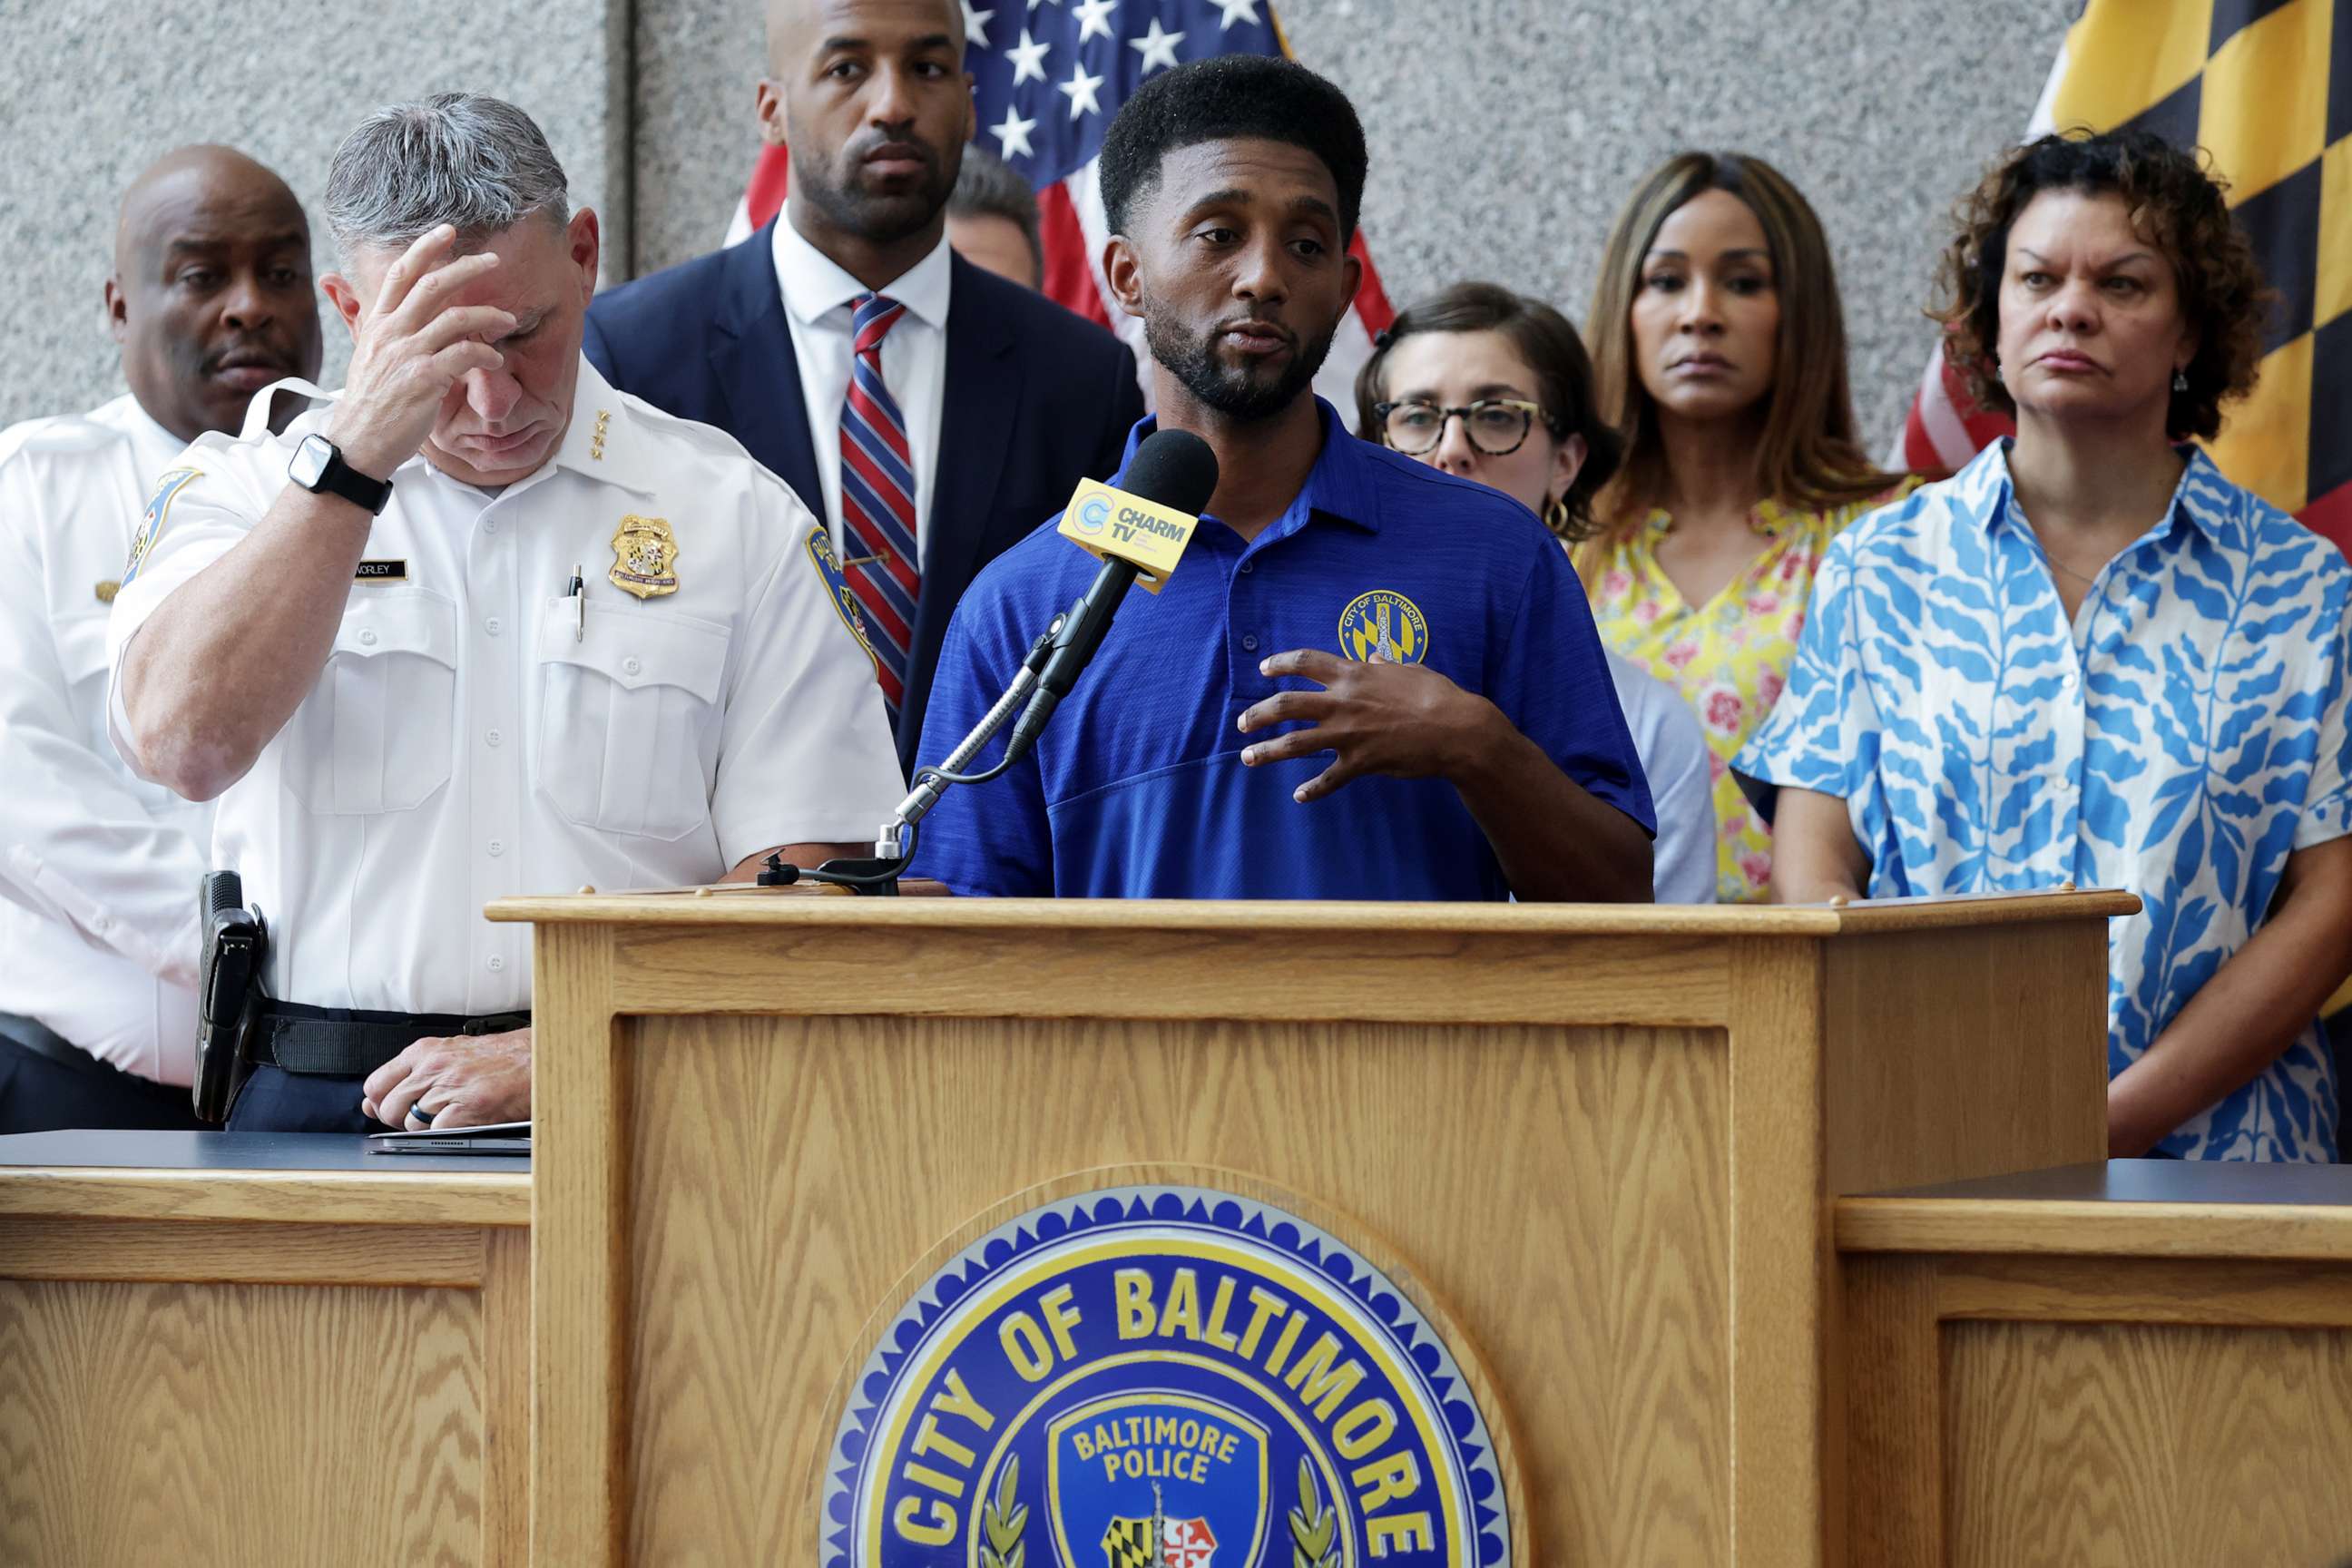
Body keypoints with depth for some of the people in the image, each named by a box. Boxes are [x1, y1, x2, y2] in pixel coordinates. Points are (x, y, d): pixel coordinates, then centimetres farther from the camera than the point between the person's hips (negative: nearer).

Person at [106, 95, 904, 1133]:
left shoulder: (737, 517, 10)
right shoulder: (244, 491, 12)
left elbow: (804, 876, 3)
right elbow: (181, 741, -9)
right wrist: (356, 451, -11)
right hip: (315, 1113, 0)